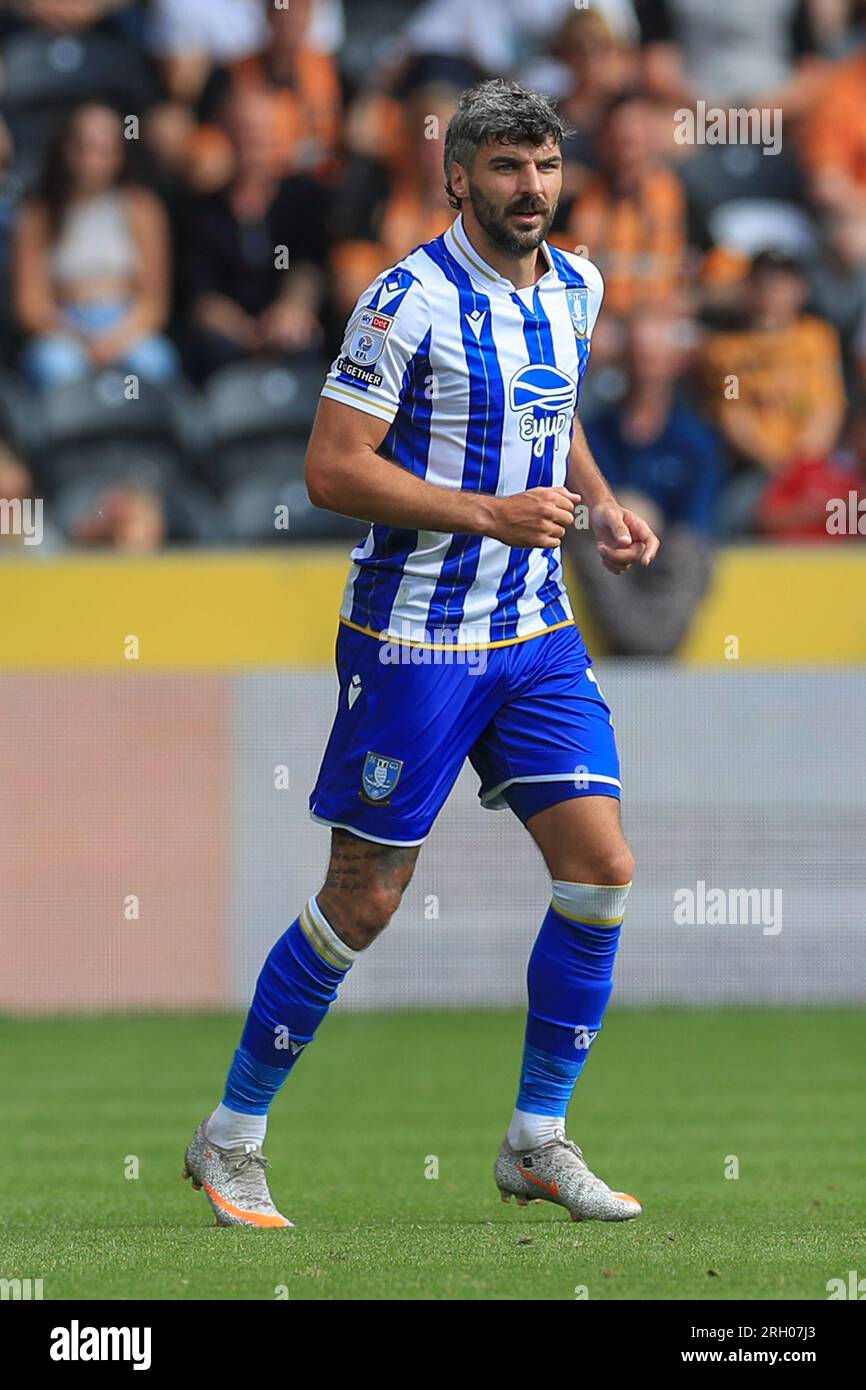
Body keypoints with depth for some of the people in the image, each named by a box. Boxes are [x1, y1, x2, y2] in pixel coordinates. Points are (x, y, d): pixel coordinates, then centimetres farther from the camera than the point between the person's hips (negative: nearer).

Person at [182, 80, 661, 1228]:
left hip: (538, 632, 6)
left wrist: (599, 504, 8)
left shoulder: (574, 289, 8)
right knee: (364, 901, -1)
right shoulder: (409, 302, -15)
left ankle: (538, 1141, 9)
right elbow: (333, 469, -18)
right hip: (415, 643, -6)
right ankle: (232, 1138, 14)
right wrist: (492, 512, -22)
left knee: (600, 869, -4)